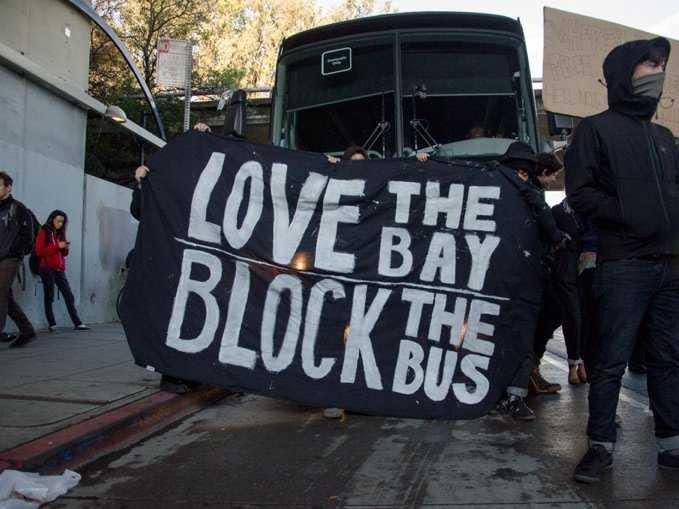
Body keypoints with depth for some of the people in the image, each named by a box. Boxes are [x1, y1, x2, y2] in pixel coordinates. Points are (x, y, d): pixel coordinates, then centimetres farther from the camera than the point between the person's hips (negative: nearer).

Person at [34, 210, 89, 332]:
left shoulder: (60, 233, 16)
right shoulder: (43, 232, -1)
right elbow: (39, 251, -11)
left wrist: (65, 248, -2)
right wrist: (57, 246, -16)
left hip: (59, 269, 5)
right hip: (47, 269, -5)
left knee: (69, 296, -2)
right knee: (49, 296, 0)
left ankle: (77, 323, -5)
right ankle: (51, 324, 7)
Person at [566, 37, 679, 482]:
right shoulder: (597, 129, 2)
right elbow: (580, 193, -7)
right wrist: (629, 215, -14)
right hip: (623, 265, -6)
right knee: (613, 360, -3)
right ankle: (602, 446, 7)